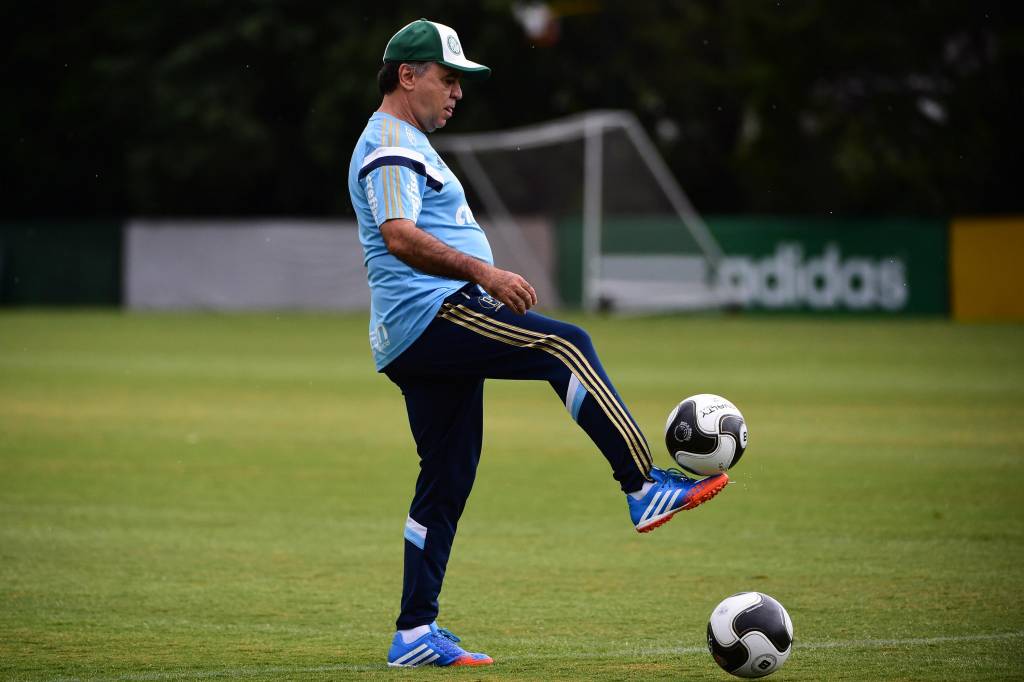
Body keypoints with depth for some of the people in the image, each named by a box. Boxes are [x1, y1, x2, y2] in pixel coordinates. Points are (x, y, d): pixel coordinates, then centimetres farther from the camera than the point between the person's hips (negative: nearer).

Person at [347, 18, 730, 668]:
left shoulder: (410, 145, 26)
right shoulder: (391, 145, -8)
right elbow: (399, 236, -24)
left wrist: (489, 287, 26)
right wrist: (482, 272, -28)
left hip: (418, 340, 11)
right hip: (429, 317, -11)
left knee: (448, 476, 8)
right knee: (565, 344, -22)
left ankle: (415, 634, 8)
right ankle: (645, 487, -29)